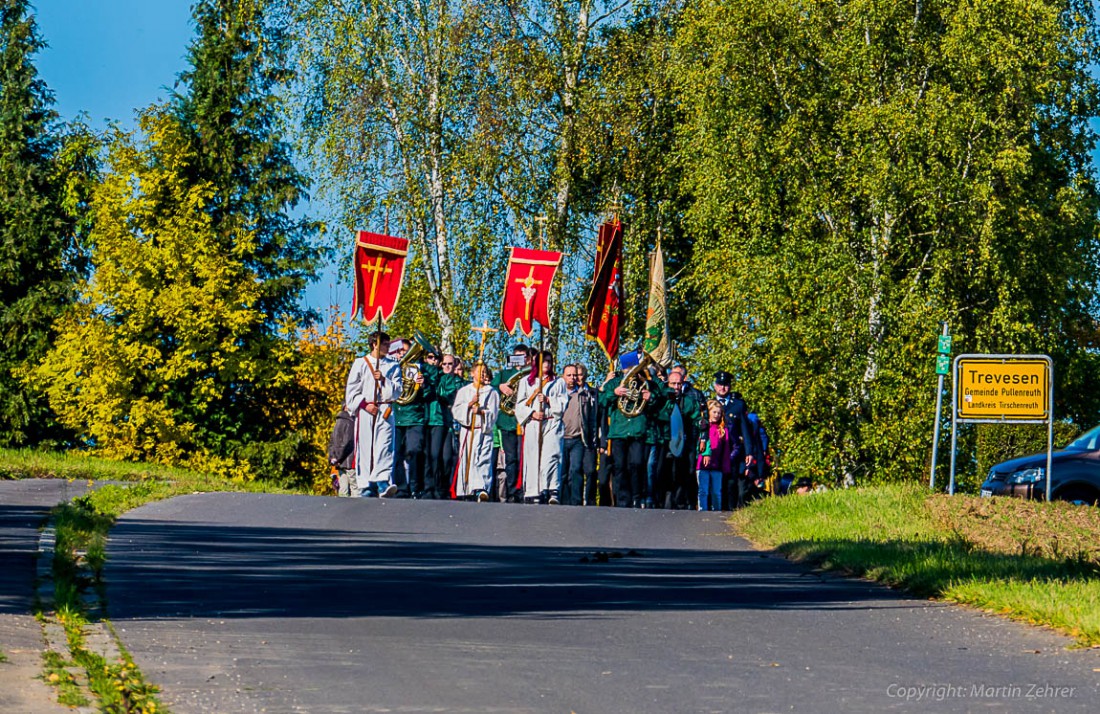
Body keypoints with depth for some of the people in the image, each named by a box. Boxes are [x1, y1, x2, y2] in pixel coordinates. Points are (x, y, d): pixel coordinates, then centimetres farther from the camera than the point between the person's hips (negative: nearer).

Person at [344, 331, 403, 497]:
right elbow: (351, 390, 6)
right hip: (365, 411, -1)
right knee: (365, 448, -4)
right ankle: (366, 487, -2)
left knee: (384, 446, -14)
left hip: (385, 411, 1)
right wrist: (365, 404, -7)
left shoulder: (393, 366, 14)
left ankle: (383, 482, -25)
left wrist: (383, 379, -8)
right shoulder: (360, 363, 9)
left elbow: (397, 390, 7)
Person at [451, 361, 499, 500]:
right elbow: (456, 410, 3)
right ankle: (466, 490, 2)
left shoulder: (491, 393, 12)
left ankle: (482, 489, -28)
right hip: (467, 430, 1)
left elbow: (493, 413, 3)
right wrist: (469, 404, -12)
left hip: (485, 430, -1)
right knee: (467, 459, -3)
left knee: (484, 459, -15)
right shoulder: (464, 391, 14)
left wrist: (481, 411, -16)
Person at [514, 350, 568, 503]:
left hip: (552, 423, -2)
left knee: (551, 456, -17)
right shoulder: (526, 381, 17)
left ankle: (552, 492, -27)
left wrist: (548, 400, -8)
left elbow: (563, 404, 8)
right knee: (533, 457, -4)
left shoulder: (559, 382, 16)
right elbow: (520, 405, 11)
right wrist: (532, 413, -6)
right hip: (532, 425, 2)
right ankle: (533, 494, -3)